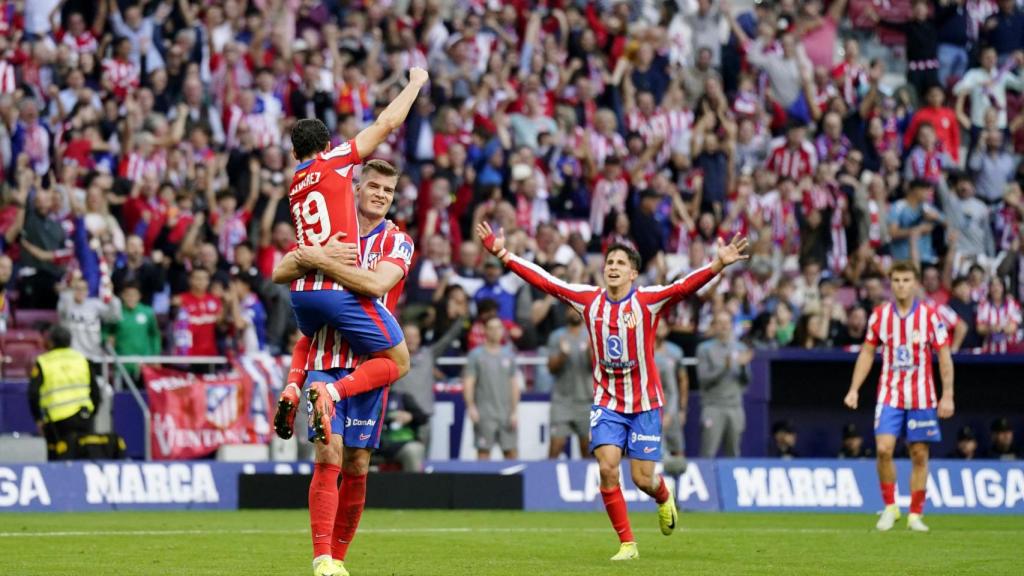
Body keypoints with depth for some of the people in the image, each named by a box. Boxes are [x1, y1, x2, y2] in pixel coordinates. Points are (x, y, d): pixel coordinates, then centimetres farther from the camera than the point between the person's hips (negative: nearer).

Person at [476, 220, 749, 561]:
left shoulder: (648, 301, -10)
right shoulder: (589, 300, -1)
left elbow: (685, 286, -24)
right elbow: (545, 281, 0)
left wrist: (719, 265, -40)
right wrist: (503, 255, -4)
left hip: (644, 403, -2)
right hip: (606, 402, 2)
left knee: (642, 479, -1)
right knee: (607, 468, -14)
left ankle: (664, 498, 37)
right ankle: (627, 544, -3)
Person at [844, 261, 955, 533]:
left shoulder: (930, 316, -4)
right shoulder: (879, 315, 2)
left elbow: (945, 357, -1)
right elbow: (867, 353, 10)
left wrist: (947, 396, -6)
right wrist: (854, 390, 4)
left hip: (922, 397, -1)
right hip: (889, 396, 1)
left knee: (920, 456, 1)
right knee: (884, 449, -14)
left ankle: (915, 515, 11)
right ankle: (890, 507, 2)